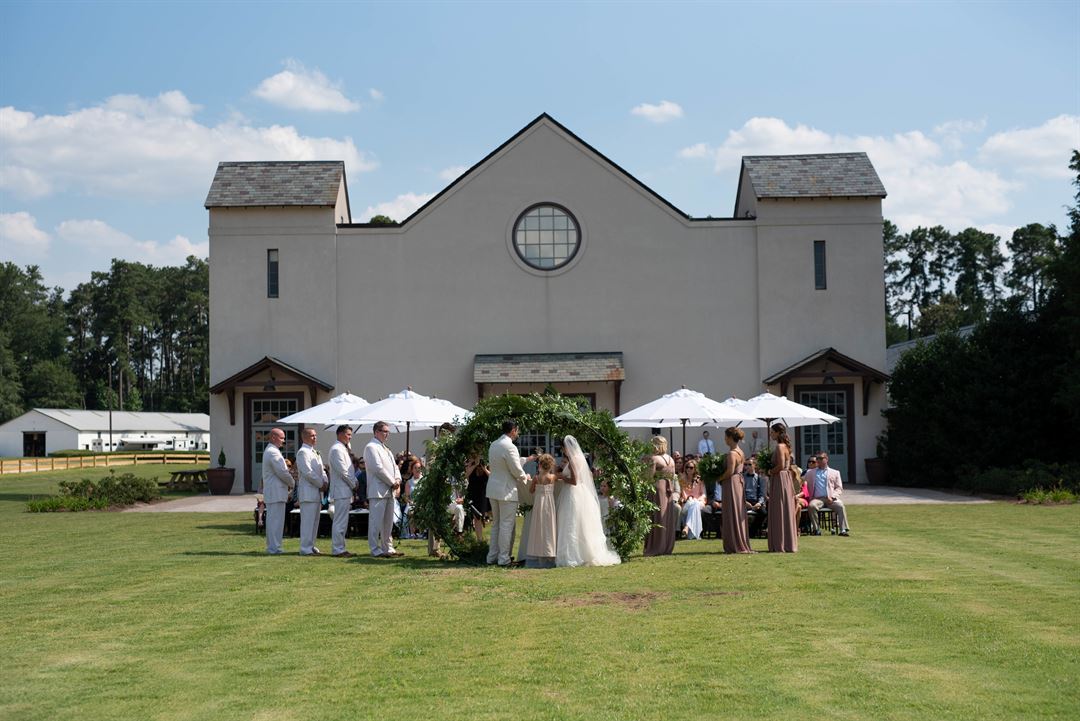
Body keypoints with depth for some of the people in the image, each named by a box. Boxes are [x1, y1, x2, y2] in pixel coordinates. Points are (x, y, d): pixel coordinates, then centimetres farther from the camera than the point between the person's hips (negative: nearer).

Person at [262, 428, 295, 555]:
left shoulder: (269, 451, 18)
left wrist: (288, 484, 14)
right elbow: (282, 472, -18)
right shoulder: (273, 452, -16)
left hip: (271, 492, 11)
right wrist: (292, 483, -2)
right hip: (276, 492, -11)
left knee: (272, 519, 13)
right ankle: (274, 548, -8)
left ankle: (272, 546, 18)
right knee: (276, 519, -8)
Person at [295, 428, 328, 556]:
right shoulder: (303, 452, -11)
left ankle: (311, 546, 18)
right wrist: (321, 484, -12)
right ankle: (305, 549, -5)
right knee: (308, 521, -8)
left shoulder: (314, 452, 19)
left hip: (317, 492, 9)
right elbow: (307, 472, -18)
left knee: (314, 521, 12)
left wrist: (325, 482, 1)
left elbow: (321, 469, 20)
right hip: (308, 491, -9)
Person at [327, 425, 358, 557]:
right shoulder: (336, 449, -13)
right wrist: (353, 484, -8)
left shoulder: (344, 449, 19)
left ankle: (339, 548, 17)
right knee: (340, 522, -8)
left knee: (342, 522, 12)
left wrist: (354, 482, 7)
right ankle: (338, 550, -5)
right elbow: (342, 471, -18)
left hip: (346, 491, 10)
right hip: (341, 491, -10)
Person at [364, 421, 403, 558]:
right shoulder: (371, 447, -8)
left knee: (388, 521, 13)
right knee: (376, 521, -6)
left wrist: (398, 479, 0)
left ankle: (387, 547, 20)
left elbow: (394, 466, 20)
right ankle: (375, 550, -4)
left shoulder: (385, 449, 22)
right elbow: (378, 468, -16)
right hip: (378, 490, -10)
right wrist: (392, 482, -12)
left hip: (389, 491, 10)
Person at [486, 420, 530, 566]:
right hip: (507, 491, -9)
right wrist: (526, 477, 7)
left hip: (493, 488, 9)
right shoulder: (510, 447, -18)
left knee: (496, 524, 15)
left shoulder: (493, 445, 9)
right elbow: (517, 470, -16)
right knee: (506, 525, -2)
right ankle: (503, 558, 0)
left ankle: (492, 556, 18)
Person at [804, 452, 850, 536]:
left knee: (840, 505, -31)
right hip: (817, 498, 0)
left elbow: (839, 489, 12)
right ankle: (816, 530, -26)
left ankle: (843, 530, -32)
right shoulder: (810, 472, 24)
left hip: (831, 499, 0)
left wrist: (832, 497, -5)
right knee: (811, 505, -34)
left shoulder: (835, 473, 21)